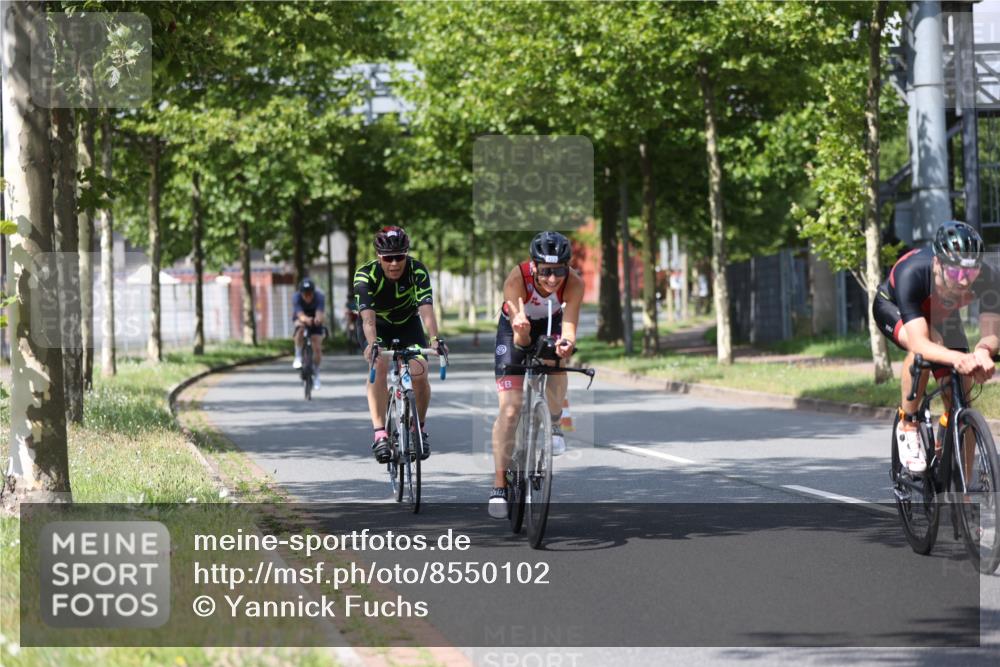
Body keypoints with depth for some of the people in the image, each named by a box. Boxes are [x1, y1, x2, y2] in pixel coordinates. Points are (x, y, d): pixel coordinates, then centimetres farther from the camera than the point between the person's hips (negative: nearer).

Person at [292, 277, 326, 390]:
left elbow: (320, 313, -44)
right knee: (300, 328, -37)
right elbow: (300, 314, -45)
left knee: (317, 348, -10)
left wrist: (318, 319, -69)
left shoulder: (319, 297, -29)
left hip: (315, 321, 1)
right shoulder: (296, 297, -30)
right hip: (301, 319, -1)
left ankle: (316, 374, 12)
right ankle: (298, 357, -22)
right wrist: (305, 319, -68)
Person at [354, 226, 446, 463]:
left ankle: (420, 427, 9)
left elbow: (426, 308, -39)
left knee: (419, 374, -19)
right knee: (379, 366, -30)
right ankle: (380, 433, -29)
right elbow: (368, 316, -43)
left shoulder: (417, 271, -27)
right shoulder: (366, 275, -30)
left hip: (407, 325, 1)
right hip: (377, 327, -1)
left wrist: (435, 339, -56)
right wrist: (372, 344, -61)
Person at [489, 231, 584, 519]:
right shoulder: (516, 280, -37)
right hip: (516, 331, -2)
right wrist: (522, 331, -60)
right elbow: (520, 340, -37)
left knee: (556, 367, -29)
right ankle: (499, 486, -3)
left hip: (550, 325, 2)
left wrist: (566, 342, -62)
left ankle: (554, 422, 3)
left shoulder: (574, 284, -33)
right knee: (509, 410, -11)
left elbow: (569, 324, -40)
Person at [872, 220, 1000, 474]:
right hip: (892, 308, -4)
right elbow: (919, 343, -52)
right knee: (928, 346, -37)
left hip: (942, 315, 4)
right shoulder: (912, 274, -45)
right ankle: (907, 424, -15)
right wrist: (957, 358, -71)